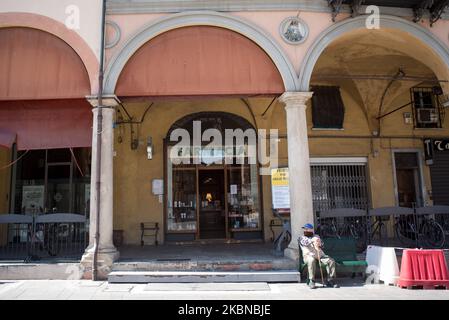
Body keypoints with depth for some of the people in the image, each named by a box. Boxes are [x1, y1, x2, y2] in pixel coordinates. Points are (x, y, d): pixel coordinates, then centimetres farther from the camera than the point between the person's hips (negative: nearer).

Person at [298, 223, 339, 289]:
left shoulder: (316, 236, 26)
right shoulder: (301, 238, 15)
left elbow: (322, 245, 13)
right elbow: (304, 242, -9)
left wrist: (319, 244, -14)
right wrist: (312, 240, -29)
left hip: (320, 255, 4)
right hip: (309, 256, -3)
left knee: (331, 261, -21)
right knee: (312, 261, -38)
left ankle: (330, 280, -14)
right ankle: (311, 281, -29)